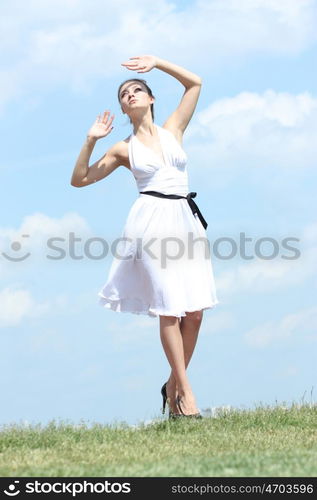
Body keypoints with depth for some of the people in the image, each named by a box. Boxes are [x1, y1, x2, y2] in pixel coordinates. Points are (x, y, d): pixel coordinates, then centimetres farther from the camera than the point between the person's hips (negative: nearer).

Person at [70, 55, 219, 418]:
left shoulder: (173, 130, 15)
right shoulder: (123, 149, 9)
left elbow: (194, 83, 14)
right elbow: (79, 179, 10)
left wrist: (157, 62, 6)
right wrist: (91, 141, 0)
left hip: (186, 220, 3)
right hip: (153, 221, -3)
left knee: (195, 310, -2)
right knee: (170, 309, -10)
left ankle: (173, 385, 11)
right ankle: (185, 391, -6)